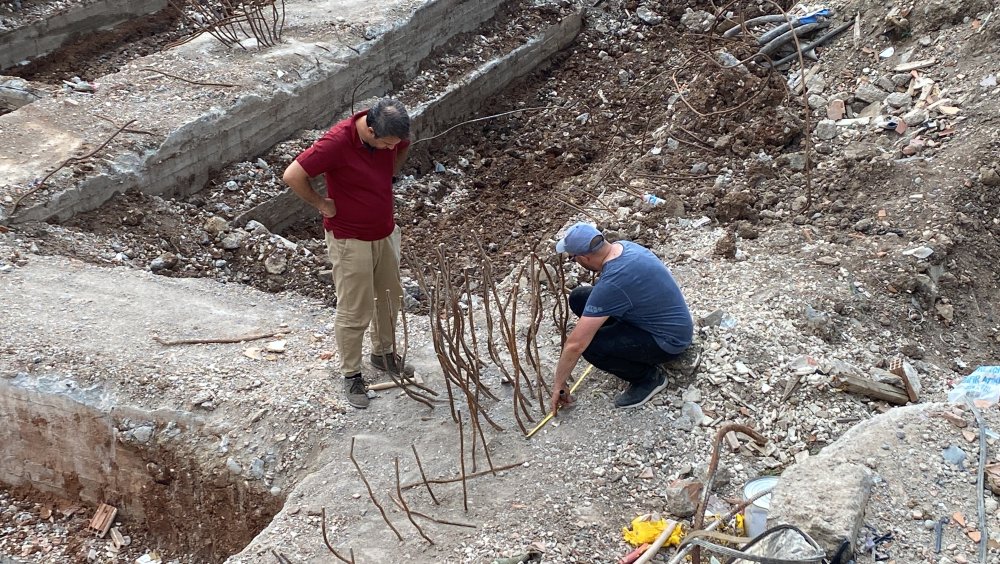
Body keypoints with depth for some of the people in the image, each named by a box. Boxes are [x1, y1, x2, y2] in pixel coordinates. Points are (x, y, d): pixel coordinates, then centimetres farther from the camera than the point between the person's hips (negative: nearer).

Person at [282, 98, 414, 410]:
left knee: (390, 297, 21)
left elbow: (404, 147, 16)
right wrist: (321, 203, -18)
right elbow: (292, 175, -30)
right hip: (350, 240, -7)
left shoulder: (391, 134, -9)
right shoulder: (337, 142, -30)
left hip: (385, 232, 7)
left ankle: (383, 353, 44)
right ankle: (351, 374, 24)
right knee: (354, 311, 4)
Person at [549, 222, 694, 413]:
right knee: (579, 298, 0)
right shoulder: (622, 246, -4)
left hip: (669, 339, -9)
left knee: (590, 346, -27)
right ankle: (632, 347, 13)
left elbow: (575, 344, -26)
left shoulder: (611, 284, -31)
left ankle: (649, 376, -3)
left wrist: (559, 385, -12)